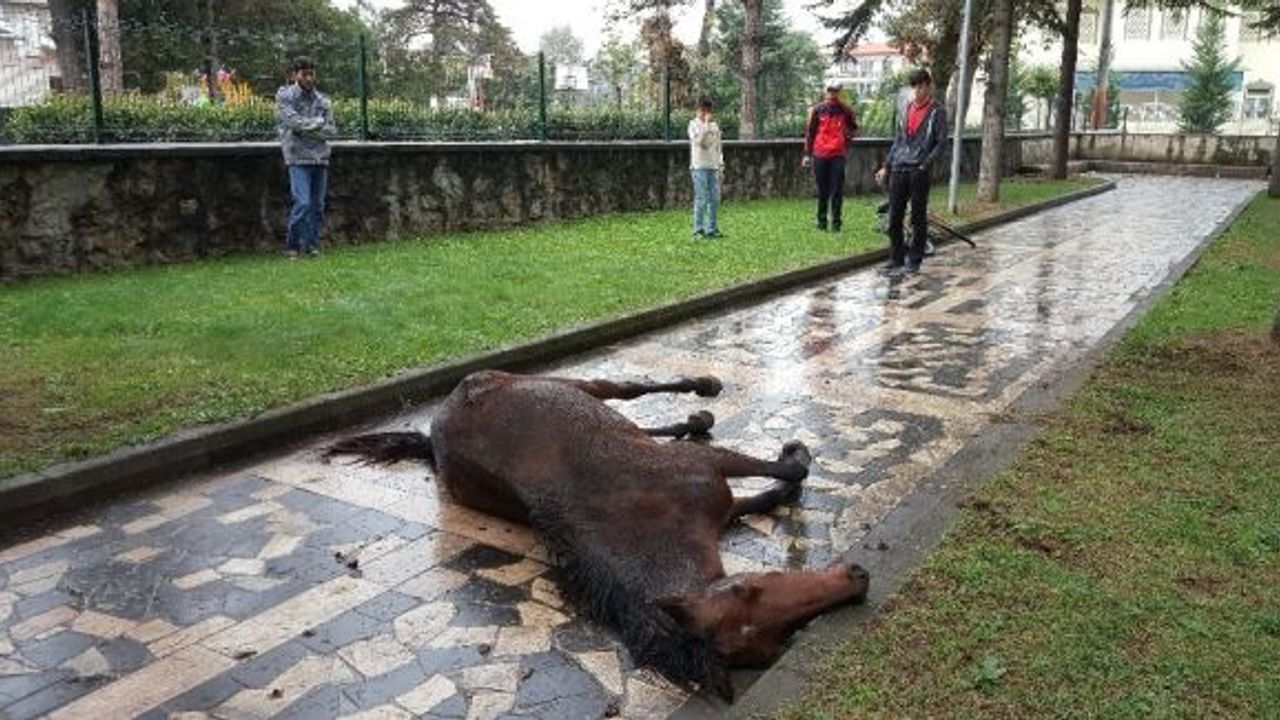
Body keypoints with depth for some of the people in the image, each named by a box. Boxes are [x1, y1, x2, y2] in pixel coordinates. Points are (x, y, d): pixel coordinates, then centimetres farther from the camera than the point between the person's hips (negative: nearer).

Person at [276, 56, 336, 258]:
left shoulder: (322, 100, 12)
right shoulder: (285, 96, 2)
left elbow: (330, 130, 5)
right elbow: (293, 121, -12)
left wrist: (306, 127, -6)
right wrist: (317, 122, -3)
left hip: (321, 157, 4)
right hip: (299, 158, -4)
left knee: (318, 204, 5)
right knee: (302, 202, -13)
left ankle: (312, 244, 15)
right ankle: (292, 245, 1)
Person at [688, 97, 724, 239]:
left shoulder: (714, 125, 15)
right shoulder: (693, 124, -2)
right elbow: (698, 140, -20)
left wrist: (721, 165, 13)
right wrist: (706, 124, -18)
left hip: (713, 167, 6)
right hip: (699, 167, -6)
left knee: (714, 199, 4)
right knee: (701, 199, -7)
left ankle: (712, 229, 11)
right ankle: (698, 230, -2)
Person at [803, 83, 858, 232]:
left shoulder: (845, 110, 6)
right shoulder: (818, 110, 6)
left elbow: (854, 127, 21)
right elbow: (810, 132, 8)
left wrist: (848, 135, -1)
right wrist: (807, 154, 3)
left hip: (838, 155, 0)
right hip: (820, 155, 0)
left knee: (837, 190, -3)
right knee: (822, 191, 6)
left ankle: (836, 222, 2)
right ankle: (822, 221, 15)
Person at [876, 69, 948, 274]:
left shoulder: (937, 111, 0)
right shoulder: (906, 110, 15)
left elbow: (941, 142, -5)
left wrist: (925, 165, -16)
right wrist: (886, 167, 13)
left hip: (919, 172, -5)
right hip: (899, 170, 5)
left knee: (918, 218, 2)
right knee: (894, 217, 4)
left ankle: (914, 261, 10)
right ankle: (896, 259, 14)